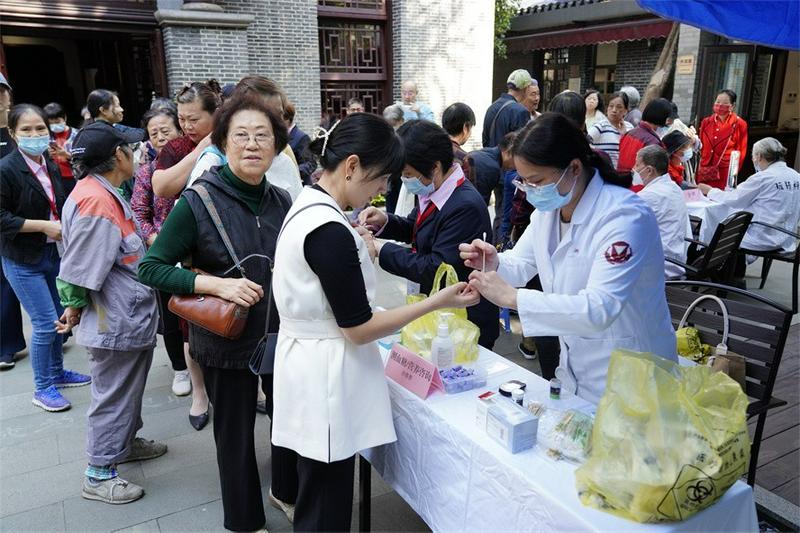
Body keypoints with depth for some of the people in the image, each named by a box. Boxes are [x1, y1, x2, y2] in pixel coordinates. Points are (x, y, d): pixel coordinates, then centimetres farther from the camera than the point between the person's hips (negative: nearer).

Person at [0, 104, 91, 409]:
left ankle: (57, 373, 33)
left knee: (58, 317, 15)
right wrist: (44, 226, -21)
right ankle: (42, 389, 12)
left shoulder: (51, 167, 6)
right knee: (45, 322, -5)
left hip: (53, 254, 7)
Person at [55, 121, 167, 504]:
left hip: (130, 317, 10)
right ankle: (98, 475, 19)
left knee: (128, 389, 25)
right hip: (115, 322, -10)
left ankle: (125, 443, 44)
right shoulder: (95, 201, -24)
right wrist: (74, 310, -9)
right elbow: (79, 269, -21)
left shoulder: (104, 194, 9)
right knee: (113, 395, 4)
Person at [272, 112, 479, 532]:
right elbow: (358, 328, -20)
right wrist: (436, 302, -16)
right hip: (325, 377, -10)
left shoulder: (308, 206, 6)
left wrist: (360, 252, 9)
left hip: (311, 366, 10)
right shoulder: (330, 232, -25)